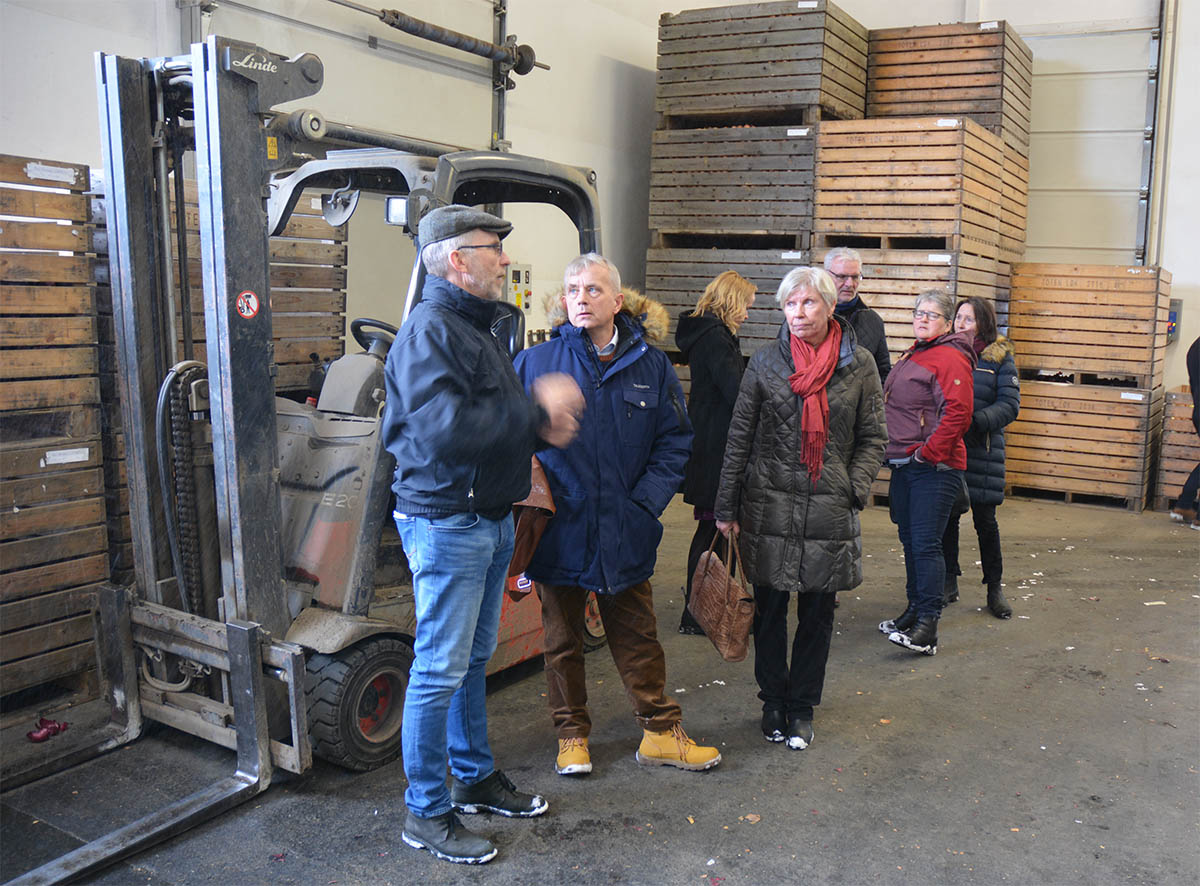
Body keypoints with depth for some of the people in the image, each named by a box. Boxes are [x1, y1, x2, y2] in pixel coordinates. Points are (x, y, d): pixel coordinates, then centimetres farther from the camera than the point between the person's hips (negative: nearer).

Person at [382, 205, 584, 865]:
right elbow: (444, 431, -30)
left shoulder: (476, 328, 16)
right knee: (440, 669, -1)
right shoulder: (429, 330, -17)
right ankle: (426, 814, 13)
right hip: (447, 523, -10)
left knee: (473, 658, 19)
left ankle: (475, 777, 34)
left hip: (491, 520, 10)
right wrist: (536, 409, -22)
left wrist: (541, 424, 2)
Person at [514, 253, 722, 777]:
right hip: (559, 531, -1)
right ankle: (572, 735, 29)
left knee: (637, 636, 12)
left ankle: (660, 733, 26)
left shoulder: (650, 365, 2)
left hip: (625, 533, 1)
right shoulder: (535, 364, -2)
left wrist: (645, 502, -6)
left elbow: (675, 440, 5)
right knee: (562, 639, 13)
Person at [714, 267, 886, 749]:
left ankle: (802, 707, 25)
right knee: (769, 609, 9)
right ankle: (773, 700, 27)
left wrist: (854, 489, -6)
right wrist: (727, 507, 2)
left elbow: (873, 437, 7)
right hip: (769, 506, 0)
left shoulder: (859, 366, 1)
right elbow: (739, 438, 3)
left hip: (829, 512, 0)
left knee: (818, 614, 8)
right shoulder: (765, 363, 0)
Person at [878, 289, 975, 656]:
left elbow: (957, 413, -22)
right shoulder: (911, 356, 19)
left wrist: (928, 452, -18)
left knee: (926, 544, -11)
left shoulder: (950, 358, -11)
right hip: (904, 465, 9)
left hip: (934, 470, -9)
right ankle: (914, 609, 28)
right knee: (910, 541, 15)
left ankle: (928, 627, -8)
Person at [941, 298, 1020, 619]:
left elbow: (1009, 404, -6)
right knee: (946, 516, 7)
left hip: (982, 449, -2)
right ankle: (949, 582, 21)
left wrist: (977, 421, -22)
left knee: (985, 520, 2)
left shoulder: (1000, 358, 0)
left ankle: (994, 587, 15)